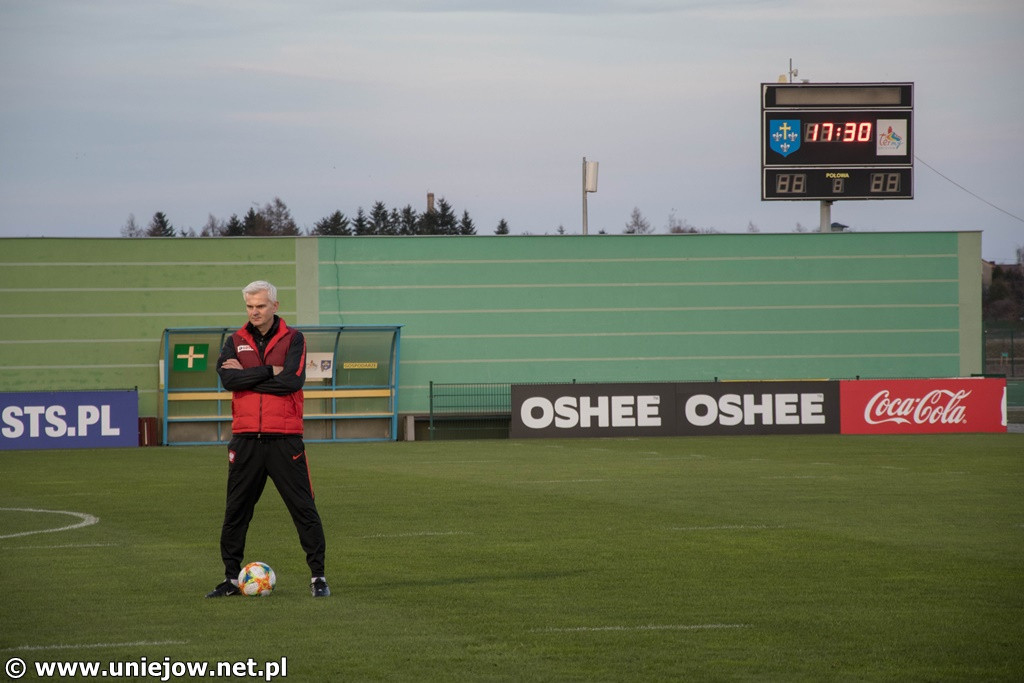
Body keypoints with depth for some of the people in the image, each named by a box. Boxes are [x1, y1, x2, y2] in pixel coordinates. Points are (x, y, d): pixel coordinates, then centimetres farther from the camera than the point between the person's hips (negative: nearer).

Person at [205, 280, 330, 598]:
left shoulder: (293, 339, 2)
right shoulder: (236, 342, 9)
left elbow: (293, 380, -14)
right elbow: (228, 378, -9)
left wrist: (247, 375, -9)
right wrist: (269, 372, -13)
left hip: (284, 438, -3)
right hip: (245, 438, 3)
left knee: (304, 508, -3)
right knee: (236, 510, 6)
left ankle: (317, 575, 3)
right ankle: (232, 578, 15)